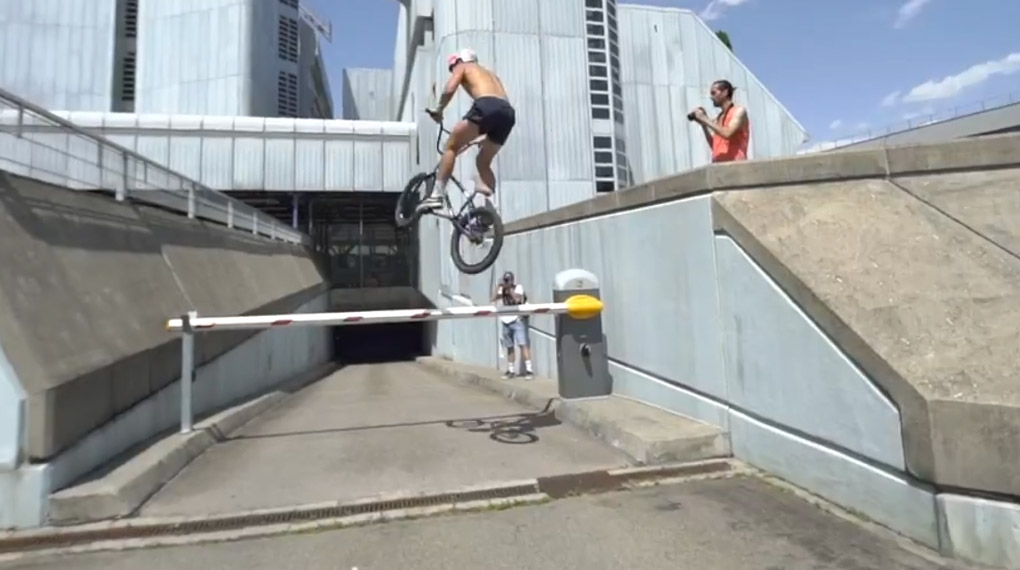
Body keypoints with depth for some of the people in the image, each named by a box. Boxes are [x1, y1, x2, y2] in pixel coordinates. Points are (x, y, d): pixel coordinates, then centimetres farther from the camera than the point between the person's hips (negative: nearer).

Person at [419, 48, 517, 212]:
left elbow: (449, 89, 3)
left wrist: (438, 110, 18)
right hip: (508, 113, 6)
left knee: (451, 146, 3)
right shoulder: (490, 73, 41)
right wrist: (486, 138, 40)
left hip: (486, 106, -6)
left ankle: (437, 196, -9)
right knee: (483, 162, 18)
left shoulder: (462, 67, 23)